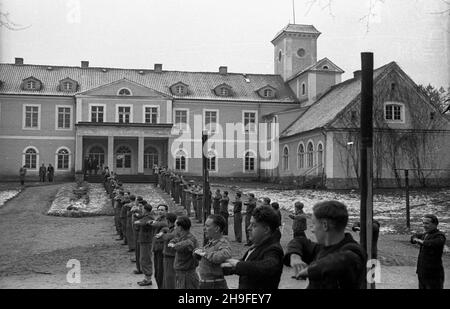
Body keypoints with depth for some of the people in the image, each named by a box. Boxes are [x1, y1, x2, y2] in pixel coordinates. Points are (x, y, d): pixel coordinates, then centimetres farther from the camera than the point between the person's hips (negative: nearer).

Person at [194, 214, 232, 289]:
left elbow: (225, 255, -40)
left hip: (215, 285, -9)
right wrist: (198, 251, -3)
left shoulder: (223, 243, -17)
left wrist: (205, 254, -27)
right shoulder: (211, 242, 10)